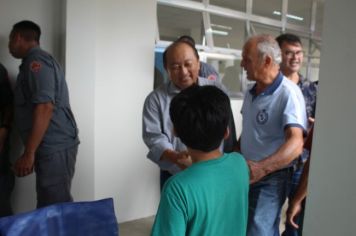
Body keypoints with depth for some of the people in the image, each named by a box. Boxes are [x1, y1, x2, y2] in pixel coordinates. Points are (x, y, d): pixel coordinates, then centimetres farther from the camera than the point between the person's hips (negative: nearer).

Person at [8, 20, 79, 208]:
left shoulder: (35, 61, -11)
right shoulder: (37, 60, 21)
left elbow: (45, 108, -22)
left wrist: (29, 153, -21)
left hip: (54, 148, -10)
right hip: (53, 146, 10)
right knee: (50, 206, 14)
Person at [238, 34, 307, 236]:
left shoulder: (288, 93, -20)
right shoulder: (251, 92, 7)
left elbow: (296, 143, -31)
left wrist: (262, 168, -43)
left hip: (271, 178, -8)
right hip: (246, 174, 8)